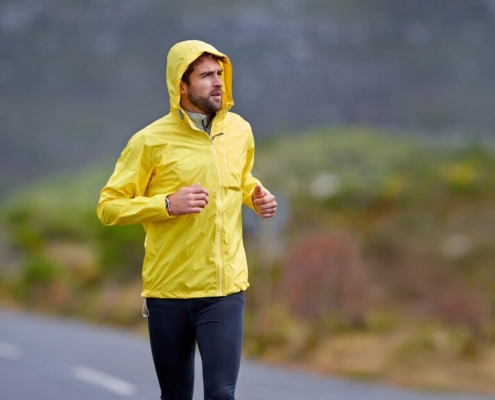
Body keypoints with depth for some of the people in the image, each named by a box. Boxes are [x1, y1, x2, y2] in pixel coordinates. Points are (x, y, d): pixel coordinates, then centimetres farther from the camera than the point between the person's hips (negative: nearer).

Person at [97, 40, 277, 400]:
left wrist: (257, 196, 4)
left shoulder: (240, 131, 5)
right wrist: (167, 204, -19)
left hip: (225, 290, 2)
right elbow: (108, 207, -7)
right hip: (168, 292, -2)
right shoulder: (151, 140, -8)